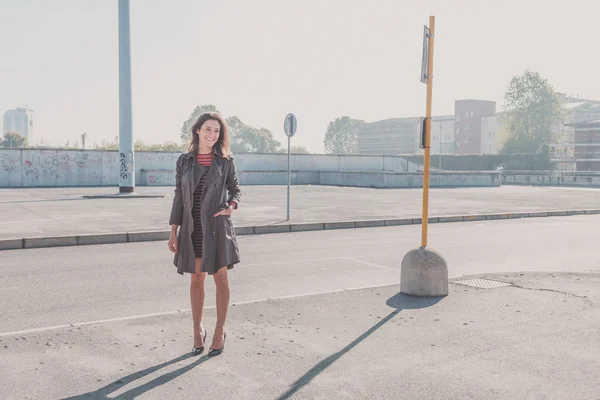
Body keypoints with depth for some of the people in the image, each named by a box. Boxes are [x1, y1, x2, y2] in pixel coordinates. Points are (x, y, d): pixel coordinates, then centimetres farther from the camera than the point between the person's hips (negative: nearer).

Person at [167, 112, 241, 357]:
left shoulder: (225, 161, 0)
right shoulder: (184, 161, 2)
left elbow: (235, 188, 8)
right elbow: (178, 197, 3)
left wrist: (232, 206, -14)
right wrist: (173, 232, 0)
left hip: (217, 227, -1)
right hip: (192, 227, 1)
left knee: (221, 279, 4)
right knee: (197, 278, 11)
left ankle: (220, 331, 17)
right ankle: (198, 330, 24)